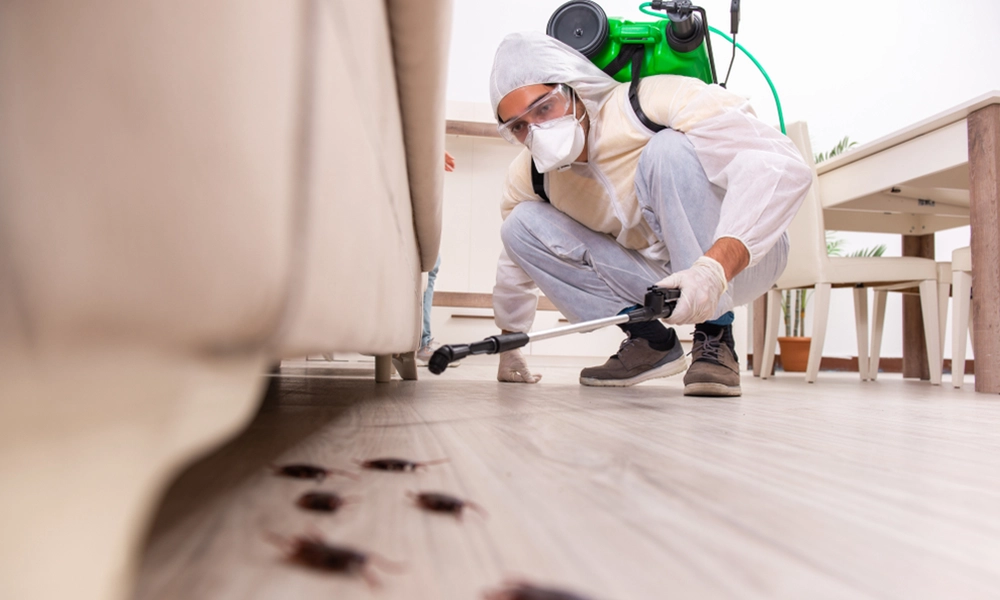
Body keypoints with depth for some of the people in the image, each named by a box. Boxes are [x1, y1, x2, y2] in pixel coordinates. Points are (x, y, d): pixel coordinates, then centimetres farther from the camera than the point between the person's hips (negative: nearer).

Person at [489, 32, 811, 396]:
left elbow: (782, 166, -35)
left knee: (669, 149, -32)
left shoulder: (658, 102, -25)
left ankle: (715, 340, -23)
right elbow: (514, 268, 10)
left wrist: (714, 267, -48)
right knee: (523, 225, -10)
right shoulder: (526, 178, -7)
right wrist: (508, 349, 17)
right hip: (664, 278, 5)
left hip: (741, 257, -5)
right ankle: (648, 341, -5)